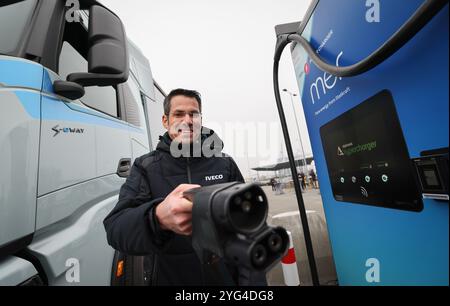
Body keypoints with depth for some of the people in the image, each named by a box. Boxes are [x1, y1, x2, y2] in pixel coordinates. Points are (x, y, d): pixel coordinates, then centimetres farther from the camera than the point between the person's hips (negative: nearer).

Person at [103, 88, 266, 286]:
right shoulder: (145, 167, -7)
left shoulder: (225, 164, -6)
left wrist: (253, 280, -15)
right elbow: (116, 228, -19)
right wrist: (157, 219, -40)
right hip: (168, 279, 1)